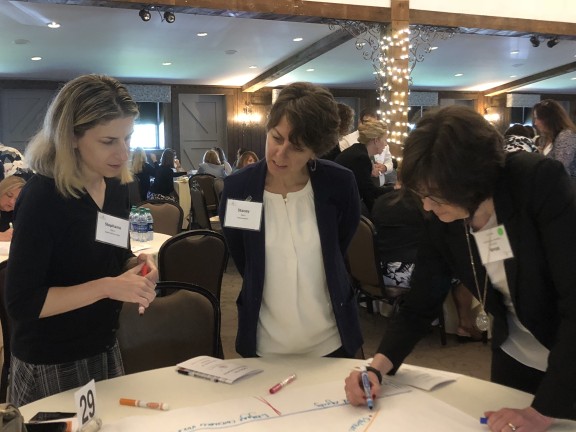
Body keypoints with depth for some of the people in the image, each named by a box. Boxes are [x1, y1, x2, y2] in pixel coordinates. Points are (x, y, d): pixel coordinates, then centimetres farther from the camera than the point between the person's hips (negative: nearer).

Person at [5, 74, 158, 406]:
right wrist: (107, 287, -27)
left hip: (105, 351, 7)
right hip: (50, 366, -6)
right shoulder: (42, 196, -21)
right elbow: (21, 303, -21)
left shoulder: (117, 187, -1)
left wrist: (137, 266, -8)